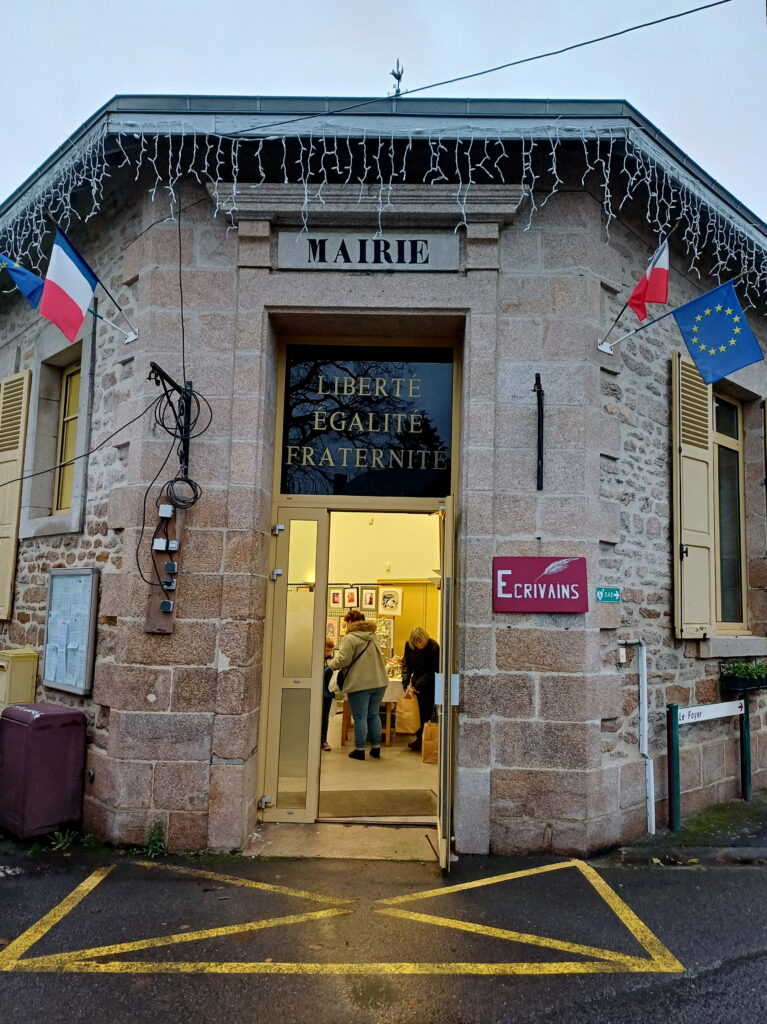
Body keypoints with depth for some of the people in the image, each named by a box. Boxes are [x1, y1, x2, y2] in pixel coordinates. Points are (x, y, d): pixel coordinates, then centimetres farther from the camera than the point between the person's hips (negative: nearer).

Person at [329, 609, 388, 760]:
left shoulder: (350, 638, -10)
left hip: (360, 684, -7)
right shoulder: (372, 636, 15)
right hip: (379, 682, 7)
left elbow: (343, 660, -16)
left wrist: (332, 663, 5)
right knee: (374, 715, 16)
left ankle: (359, 750, 8)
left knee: (360, 717, 2)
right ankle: (376, 748, 21)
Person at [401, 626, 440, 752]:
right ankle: (419, 738, 9)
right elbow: (406, 664, -5)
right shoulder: (409, 645, -10)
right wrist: (406, 683, -17)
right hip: (418, 679, 4)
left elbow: (431, 671, -20)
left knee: (427, 711, -4)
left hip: (431, 682, -4)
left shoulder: (434, 647, -23)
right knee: (419, 710, 3)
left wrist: (417, 686, -23)